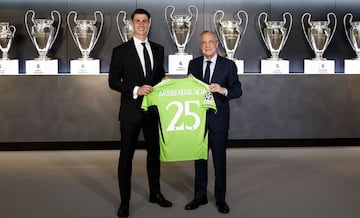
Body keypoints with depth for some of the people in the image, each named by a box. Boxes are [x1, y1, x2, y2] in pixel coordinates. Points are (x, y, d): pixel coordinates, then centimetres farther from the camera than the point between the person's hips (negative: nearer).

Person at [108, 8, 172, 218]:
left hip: (153, 110, 4)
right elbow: (113, 81, -7)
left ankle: (155, 193, 32)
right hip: (131, 111, -4)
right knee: (126, 156, 3)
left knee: (154, 151, 15)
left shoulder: (158, 49, 7)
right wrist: (135, 90, -20)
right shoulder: (121, 51, -5)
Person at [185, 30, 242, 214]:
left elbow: (238, 90, -4)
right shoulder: (193, 64, 7)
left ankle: (220, 199, 19)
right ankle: (200, 196, 25)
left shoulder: (228, 65, -2)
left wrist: (223, 90, -22)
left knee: (220, 159, 5)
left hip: (218, 119, -3)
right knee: (199, 158, 12)